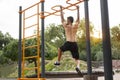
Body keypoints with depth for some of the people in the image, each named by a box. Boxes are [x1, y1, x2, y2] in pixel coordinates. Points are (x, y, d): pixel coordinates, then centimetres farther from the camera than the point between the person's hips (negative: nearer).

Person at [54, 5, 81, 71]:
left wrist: (61, 9, 23)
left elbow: (62, 18, 13)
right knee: (76, 58, 5)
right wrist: (78, 9, 33)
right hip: (74, 44, 3)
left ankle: (58, 61, 27)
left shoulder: (66, 26, 2)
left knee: (60, 49, 27)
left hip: (68, 43, -3)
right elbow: (78, 19, 26)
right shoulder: (75, 26, 11)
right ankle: (78, 65, -25)